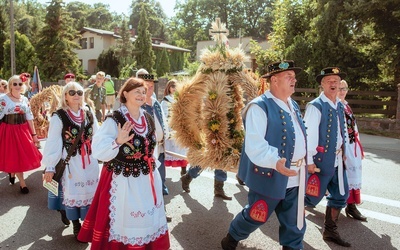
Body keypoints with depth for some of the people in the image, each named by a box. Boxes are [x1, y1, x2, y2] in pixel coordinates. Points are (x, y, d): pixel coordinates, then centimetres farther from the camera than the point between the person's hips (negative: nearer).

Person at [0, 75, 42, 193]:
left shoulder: (25, 99, 5)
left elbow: (29, 117, 8)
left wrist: (34, 134, 7)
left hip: (23, 130, 5)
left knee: (24, 154, 10)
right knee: (14, 156, 3)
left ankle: (12, 173, 39)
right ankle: (22, 183, 14)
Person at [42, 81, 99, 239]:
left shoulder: (89, 115, 5)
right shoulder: (59, 117, -9)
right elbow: (53, 143, -10)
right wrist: (50, 167, -11)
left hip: (90, 161, 4)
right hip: (70, 161, -4)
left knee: (89, 192, 11)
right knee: (73, 192, 7)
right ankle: (76, 225, 25)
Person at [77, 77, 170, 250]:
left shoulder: (148, 119, 6)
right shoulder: (114, 120, -14)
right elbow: (98, 151, -20)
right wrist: (118, 141, -34)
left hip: (147, 179, 6)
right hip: (123, 180, -6)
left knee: (149, 219, 19)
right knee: (125, 220, 7)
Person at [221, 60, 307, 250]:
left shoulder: (293, 105, 12)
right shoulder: (259, 107, -17)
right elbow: (254, 145, -27)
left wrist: (303, 164, 18)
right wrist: (275, 162, -40)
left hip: (294, 177, 8)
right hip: (270, 176, -7)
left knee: (294, 222, 18)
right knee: (255, 217, 11)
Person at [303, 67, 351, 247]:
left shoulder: (340, 106, 9)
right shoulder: (315, 106, -15)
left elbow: (342, 131, 15)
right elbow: (308, 135, -19)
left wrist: (343, 150, 12)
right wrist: (309, 161, -20)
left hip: (337, 160, 8)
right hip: (321, 160, -8)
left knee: (340, 196, 16)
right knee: (313, 197, 1)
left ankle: (330, 231, 32)